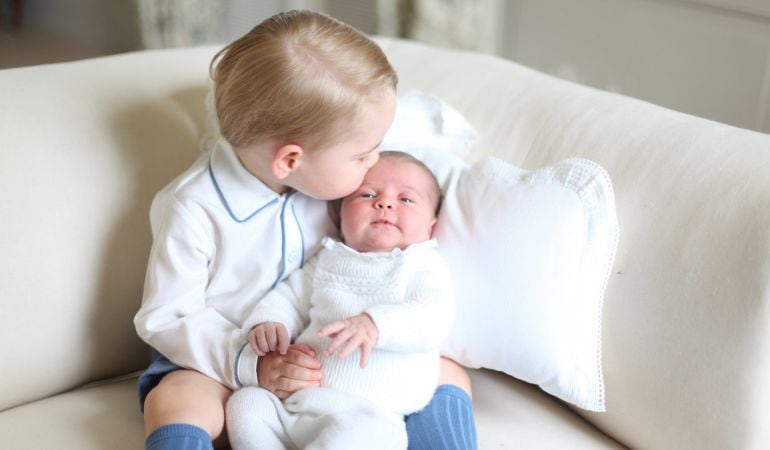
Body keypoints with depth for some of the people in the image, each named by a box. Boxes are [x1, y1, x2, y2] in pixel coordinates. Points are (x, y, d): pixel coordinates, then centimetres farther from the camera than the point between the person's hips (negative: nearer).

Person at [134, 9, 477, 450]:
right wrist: (253, 364, -27)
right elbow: (167, 318, -14)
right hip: (228, 361, -4)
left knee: (449, 375, -12)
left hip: (327, 358, 5)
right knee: (175, 402, -36)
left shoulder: (325, 174, -4)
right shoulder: (194, 210, -19)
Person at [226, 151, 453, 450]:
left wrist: (375, 324, -30)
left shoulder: (424, 266, 6)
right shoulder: (328, 260, 21)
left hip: (367, 411, -5)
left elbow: (433, 318, -11)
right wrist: (268, 322, -2)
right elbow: (290, 297, 23)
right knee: (245, 402, -17)